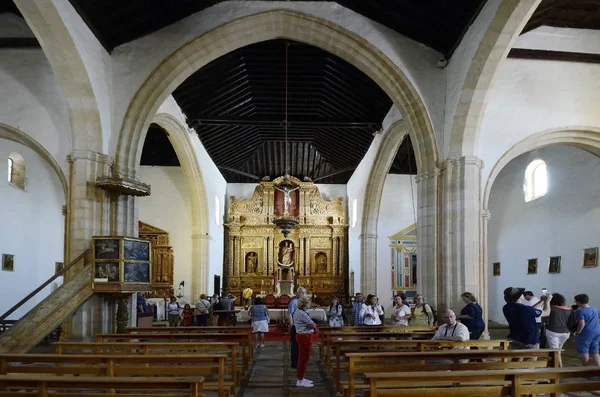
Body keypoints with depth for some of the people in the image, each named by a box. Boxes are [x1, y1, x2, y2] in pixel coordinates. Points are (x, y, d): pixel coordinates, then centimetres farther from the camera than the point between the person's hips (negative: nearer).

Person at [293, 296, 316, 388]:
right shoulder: (302, 314, -23)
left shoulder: (297, 311, 9)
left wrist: (310, 325, -4)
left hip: (301, 335, 10)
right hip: (305, 336, -10)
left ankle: (300, 378, 27)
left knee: (302, 358, 18)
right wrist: (313, 325, 2)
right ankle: (300, 381, 4)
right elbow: (313, 325, -18)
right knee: (304, 358, -2)